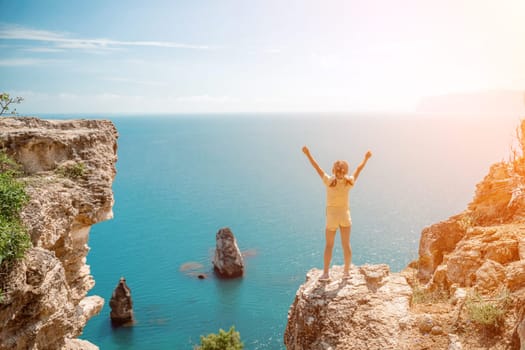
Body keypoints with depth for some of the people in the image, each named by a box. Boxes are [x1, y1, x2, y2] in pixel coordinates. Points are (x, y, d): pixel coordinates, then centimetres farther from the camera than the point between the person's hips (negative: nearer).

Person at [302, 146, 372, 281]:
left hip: (332, 217, -2)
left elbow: (317, 167, -9)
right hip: (345, 216, 2)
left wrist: (308, 154, 0)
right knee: (346, 244, 11)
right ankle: (346, 271, 19)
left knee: (329, 245, 8)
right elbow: (358, 169, 6)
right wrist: (366, 158, 22)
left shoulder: (329, 181, -16)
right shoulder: (349, 182, -10)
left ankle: (326, 273, 8)